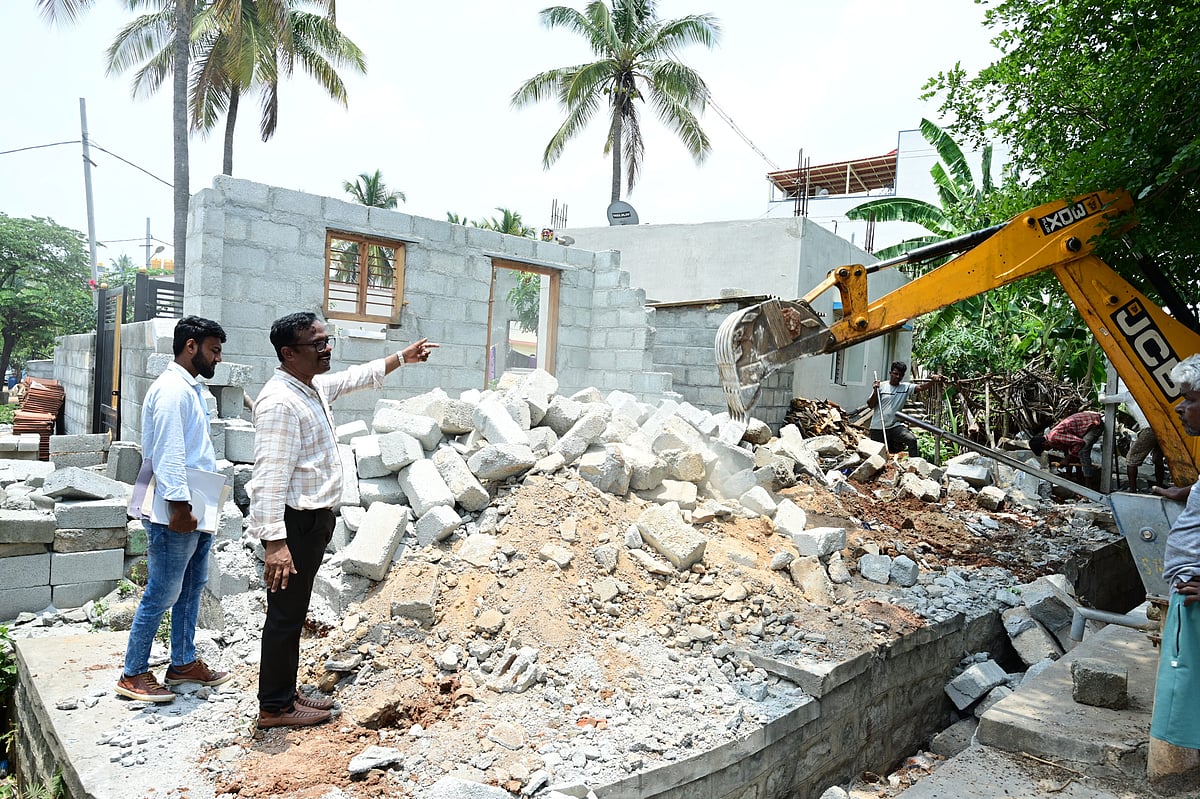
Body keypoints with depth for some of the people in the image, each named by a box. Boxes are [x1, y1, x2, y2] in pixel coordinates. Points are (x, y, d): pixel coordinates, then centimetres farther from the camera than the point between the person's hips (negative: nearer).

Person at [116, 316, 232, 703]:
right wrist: (179, 506, -24)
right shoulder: (172, 389, -15)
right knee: (161, 594, 0)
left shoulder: (193, 390, 16)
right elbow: (168, 452, -22)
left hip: (199, 511, 10)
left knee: (191, 590, 17)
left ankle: (183, 663, 28)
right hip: (177, 514, -10)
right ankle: (133, 674, 13)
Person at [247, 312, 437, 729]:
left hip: (313, 519, 10)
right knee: (286, 614, 1)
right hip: (294, 523, -10)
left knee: (295, 612, 18)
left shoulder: (315, 387, 8)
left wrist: (402, 358, 34)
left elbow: (356, 377, 30)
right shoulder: (281, 401, -23)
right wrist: (275, 542, -32)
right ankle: (274, 707, 14)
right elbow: (271, 476, -28)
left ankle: (286, 692, 31)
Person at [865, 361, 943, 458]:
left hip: (894, 426, 1)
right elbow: (870, 405, -1)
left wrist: (933, 381, -32)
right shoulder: (881, 386, 0)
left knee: (912, 439, -21)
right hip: (877, 428, -1)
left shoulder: (906, 387, 4)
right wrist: (875, 391, -16)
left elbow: (920, 387, -14)